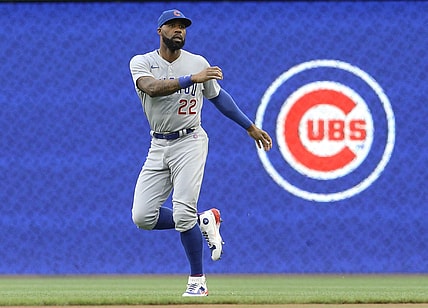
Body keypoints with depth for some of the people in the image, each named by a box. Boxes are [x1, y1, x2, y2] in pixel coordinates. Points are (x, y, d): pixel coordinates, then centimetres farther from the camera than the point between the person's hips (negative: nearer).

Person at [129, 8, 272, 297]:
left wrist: (251, 127, 19)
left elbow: (218, 96, 16)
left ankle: (198, 281, -2)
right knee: (143, 216, -6)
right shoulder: (141, 63, -2)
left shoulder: (198, 63, 2)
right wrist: (192, 79, -35)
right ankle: (202, 221, 16)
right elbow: (152, 88, -25)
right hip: (158, 146, 2)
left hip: (190, 142, -2)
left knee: (183, 213, -16)